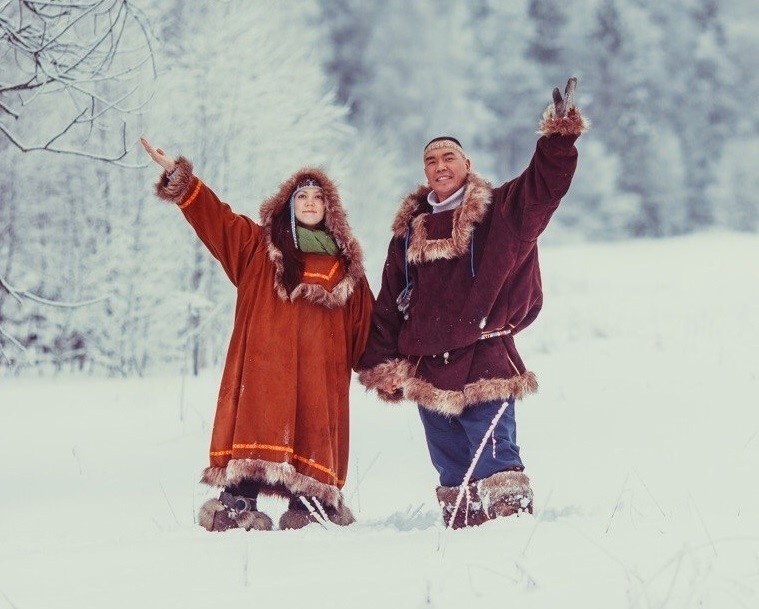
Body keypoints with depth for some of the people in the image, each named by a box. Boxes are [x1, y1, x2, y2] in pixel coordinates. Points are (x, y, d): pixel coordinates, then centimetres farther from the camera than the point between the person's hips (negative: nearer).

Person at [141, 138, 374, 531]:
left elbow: (365, 321, 21)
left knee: (314, 436, -2)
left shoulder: (345, 262, 17)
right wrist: (177, 176, -2)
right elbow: (213, 215, 6)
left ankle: (308, 509, 4)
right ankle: (238, 504, -13)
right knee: (258, 427, -11)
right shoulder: (259, 246, 13)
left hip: (321, 372, 2)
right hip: (264, 364, -2)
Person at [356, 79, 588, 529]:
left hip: (483, 358, -5)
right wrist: (383, 363, 6)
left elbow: (544, 185, -10)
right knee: (449, 459, 7)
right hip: (428, 366, 5)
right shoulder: (410, 230, 16)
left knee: (492, 450, -11)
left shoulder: (497, 212, 5)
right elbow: (389, 304, 14)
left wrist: (560, 135, -23)